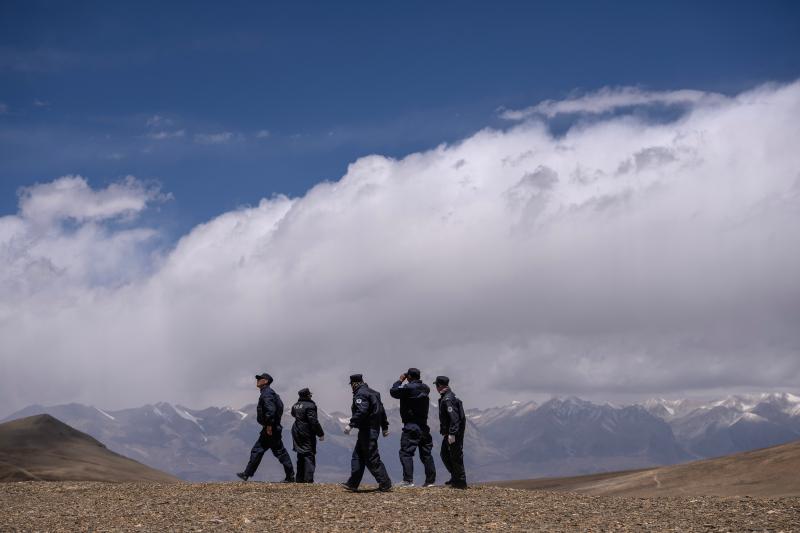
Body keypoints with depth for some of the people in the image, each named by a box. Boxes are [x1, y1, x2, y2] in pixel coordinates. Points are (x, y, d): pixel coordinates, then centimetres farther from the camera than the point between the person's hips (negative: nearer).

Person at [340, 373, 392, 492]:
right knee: (357, 456, 15)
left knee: (372, 458, -7)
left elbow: (362, 411, -28)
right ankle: (352, 483, 17)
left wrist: (351, 424, -29)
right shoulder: (372, 392, 17)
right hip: (374, 428, 10)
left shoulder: (360, 394, -13)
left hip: (367, 430, -10)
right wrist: (385, 427, 24)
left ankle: (385, 484, -5)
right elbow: (381, 410, 20)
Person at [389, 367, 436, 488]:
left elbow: (393, 392, -6)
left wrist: (400, 381, 8)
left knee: (406, 453, -6)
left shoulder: (408, 388, -15)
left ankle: (408, 480, -14)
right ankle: (430, 480, 13)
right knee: (426, 453, 12)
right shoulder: (425, 389, 7)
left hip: (411, 426, -7)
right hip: (424, 426, 7)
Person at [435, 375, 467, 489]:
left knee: (456, 456, -3)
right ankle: (455, 477, 26)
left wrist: (452, 434, -28)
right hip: (449, 432, 11)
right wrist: (445, 432, 21)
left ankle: (461, 481, 4)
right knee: (445, 454, 18)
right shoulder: (445, 398, 13)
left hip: (454, 433, -11)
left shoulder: (448, 399, -20)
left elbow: (454, 418, -26)